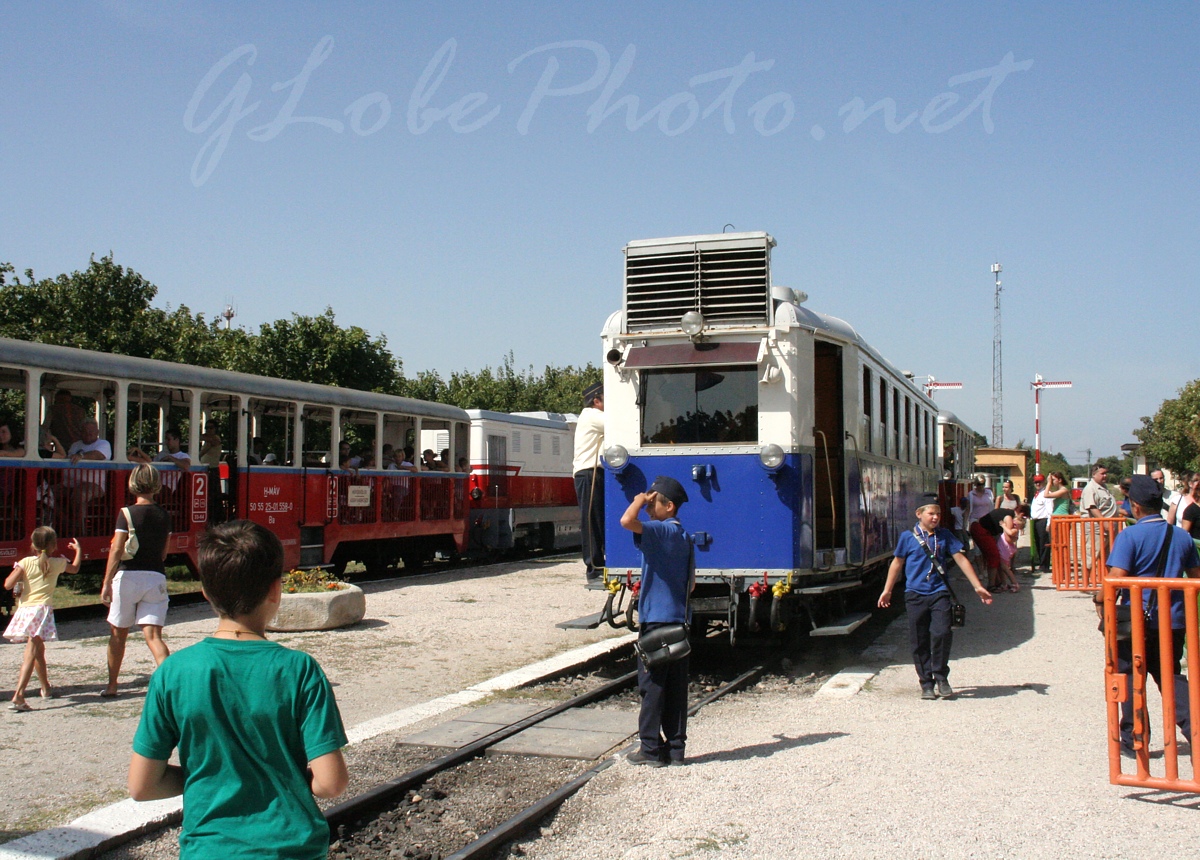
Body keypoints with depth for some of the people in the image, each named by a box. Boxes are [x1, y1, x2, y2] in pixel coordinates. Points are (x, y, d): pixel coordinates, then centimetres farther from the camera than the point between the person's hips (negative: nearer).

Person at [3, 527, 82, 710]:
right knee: (31, 652, -11)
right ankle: (18, 696, -27)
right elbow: (75, 568, 29)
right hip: (41, 609, -3)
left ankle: (46, 688, 41)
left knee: (39, 649, 22)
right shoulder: (58, 563, 7)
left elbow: (8, 584, -6)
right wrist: (78, 550, 45)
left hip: (24, 610, 3)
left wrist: (17, 575, 15)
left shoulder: (25, 562, 4)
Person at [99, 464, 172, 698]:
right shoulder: (164, 516, 6)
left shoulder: (127, 513, -6)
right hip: (156, 577, 3)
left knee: (118, 633, 15)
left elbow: (117, 550, -12)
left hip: (128, 575, -2)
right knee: (153, 635, -2)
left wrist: (107, 583, -11)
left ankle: (112, 686, 27)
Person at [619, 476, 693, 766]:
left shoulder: (661, 530, -14)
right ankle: (675, 748, 13)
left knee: (652, 686, -1)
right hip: (680, 618, 8)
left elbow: (626, 521, -31)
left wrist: (640, 499, -14)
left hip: (656, 619, -8)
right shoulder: (683, 535, 13)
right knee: (676, 686, 9)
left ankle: (651, 749, 3)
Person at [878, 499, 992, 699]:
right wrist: (887, 591, 15)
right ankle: (926, 683, 13)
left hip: (939, 593, 1)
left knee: (942, 633, -14)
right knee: (919, 641, 2)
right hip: (915, 594, 0)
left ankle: (941, 677, 4)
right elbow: (897, 564, 12)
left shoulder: (945, 536, 8)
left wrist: (978, 586, 5)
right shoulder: (908, 537, 4)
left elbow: (961, 560, 9)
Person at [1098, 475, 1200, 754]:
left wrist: (1101, 601, -6)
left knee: (1130, 677, 10)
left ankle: (1133, 739, 14)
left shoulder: (1129, 536, -14)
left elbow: (1116, 578, -22)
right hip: (1173, 620, 5)